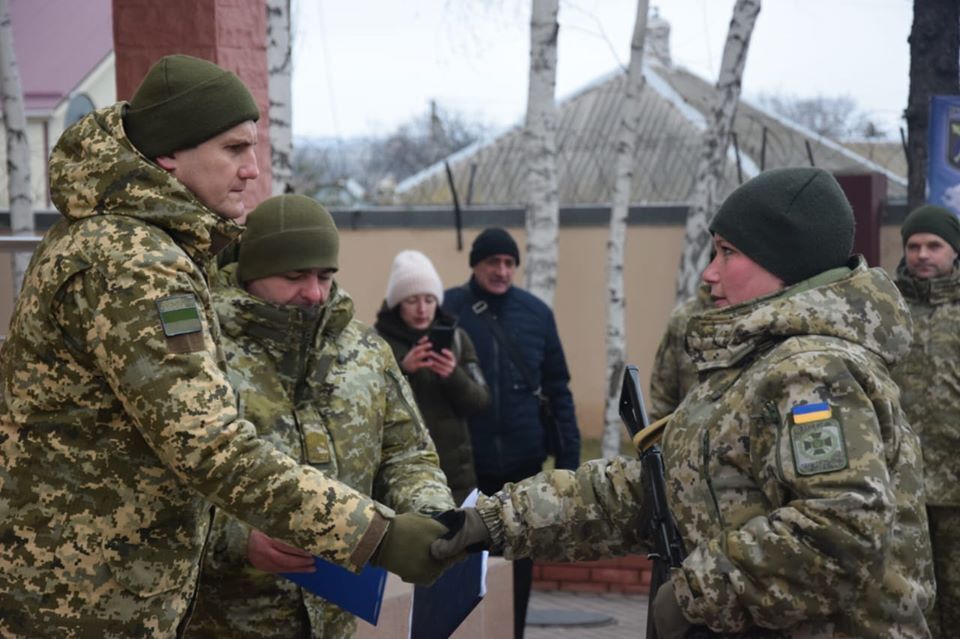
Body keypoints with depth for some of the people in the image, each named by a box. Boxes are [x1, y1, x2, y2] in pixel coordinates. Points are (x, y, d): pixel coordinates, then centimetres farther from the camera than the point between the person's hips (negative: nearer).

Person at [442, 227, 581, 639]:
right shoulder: (446, 310, -3)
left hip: (522, 460, 2)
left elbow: (557, 388, 8)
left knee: (518, 560, 10)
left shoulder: (536, 313, 5)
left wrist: (568, 453, 3)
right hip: (463, 463, -2)